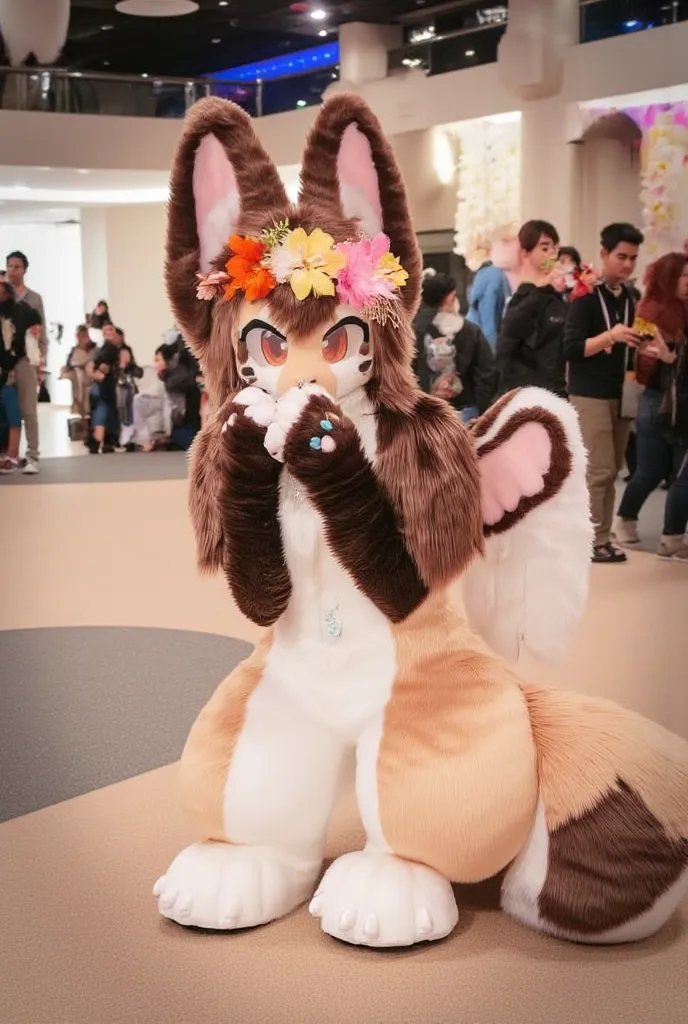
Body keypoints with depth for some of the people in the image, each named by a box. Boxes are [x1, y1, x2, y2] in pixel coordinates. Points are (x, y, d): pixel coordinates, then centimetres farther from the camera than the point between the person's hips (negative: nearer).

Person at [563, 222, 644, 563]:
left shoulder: (630, 298, 12)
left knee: (611, 471, 7)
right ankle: (595, 542, -2)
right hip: (590, 396, -7)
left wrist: (639, 343, 1)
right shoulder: (586, 296, -8)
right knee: (599, 471, -8)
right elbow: (571, 348, -15)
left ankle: (596, 535, 14)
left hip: (621, 395, 7)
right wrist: (610, 337, -25)